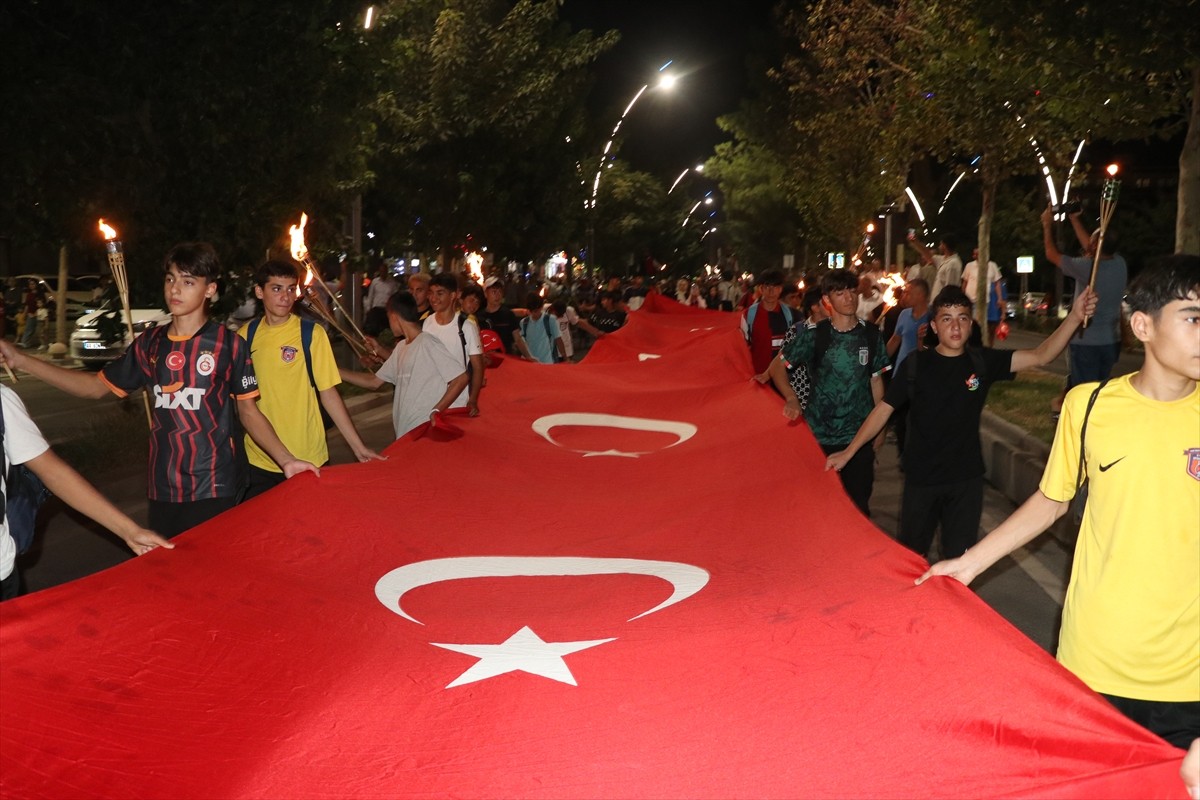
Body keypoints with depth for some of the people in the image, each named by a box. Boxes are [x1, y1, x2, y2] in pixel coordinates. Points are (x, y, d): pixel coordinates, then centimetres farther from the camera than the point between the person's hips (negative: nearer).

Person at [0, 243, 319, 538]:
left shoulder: (229, 344, -5)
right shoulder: (150, 344, 7)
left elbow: (249, 411, 1)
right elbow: (96, 386, 12)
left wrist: (286, 460, -8)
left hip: (216, 488, -4)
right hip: (163, 488, 4)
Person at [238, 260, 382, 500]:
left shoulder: (311, 334, -6)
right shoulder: (247, 334, 2)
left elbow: (328, 393, -5)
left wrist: (358, 446, -9)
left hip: (306, 461, -2)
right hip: (257, 460, 2)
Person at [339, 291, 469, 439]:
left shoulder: (428, 343, -12)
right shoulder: (400, 347, 14)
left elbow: (461, 378, -16)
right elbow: (374, 382, 20)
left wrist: (436, 411, -18)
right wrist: (336, 371, 17)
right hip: (404, 433, 8)